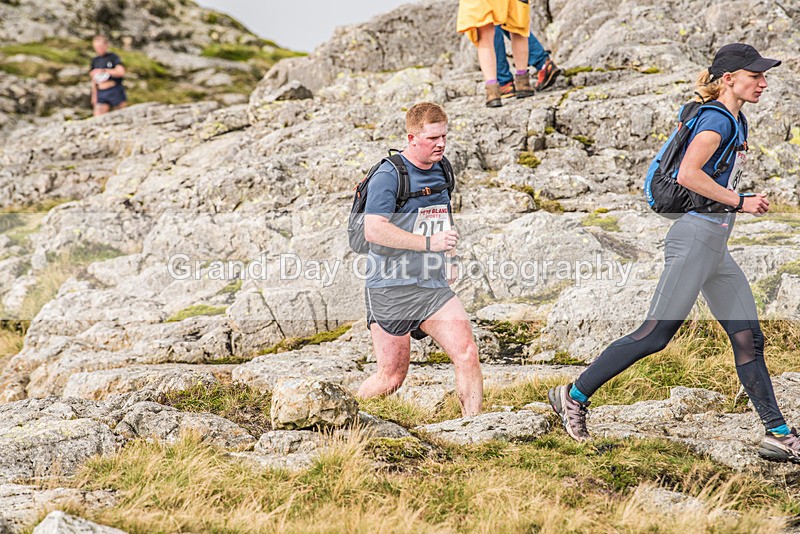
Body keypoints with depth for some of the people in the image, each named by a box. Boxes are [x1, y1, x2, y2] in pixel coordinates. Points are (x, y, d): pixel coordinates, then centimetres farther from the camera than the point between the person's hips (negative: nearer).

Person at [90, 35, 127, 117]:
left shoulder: (113, 57, 1)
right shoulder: (95, 61, 15)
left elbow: (121, 72, -13)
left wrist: (103, 70, -17)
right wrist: (94, 96, 19)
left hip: (115, 91, -4)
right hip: (101, 94, 4)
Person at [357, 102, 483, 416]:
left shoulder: (441, 172, 13)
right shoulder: (389, 176, -12)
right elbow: (373, 230, -24)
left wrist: (448, 259, 19)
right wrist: (429, 242, -26)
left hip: (433, 286, 6)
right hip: (391, 288, -6)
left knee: (467, 355, -10)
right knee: (392, 378, -1)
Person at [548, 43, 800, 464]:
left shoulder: (736, 123, 17)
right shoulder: (717, 120, -13)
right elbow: (688, 174, -26)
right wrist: (739, 202, -19)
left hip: (715, 248, 10)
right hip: (696, 237, -10)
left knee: (749, 340, 6)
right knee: (655, 335, -8)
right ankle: (574, 395, 2)